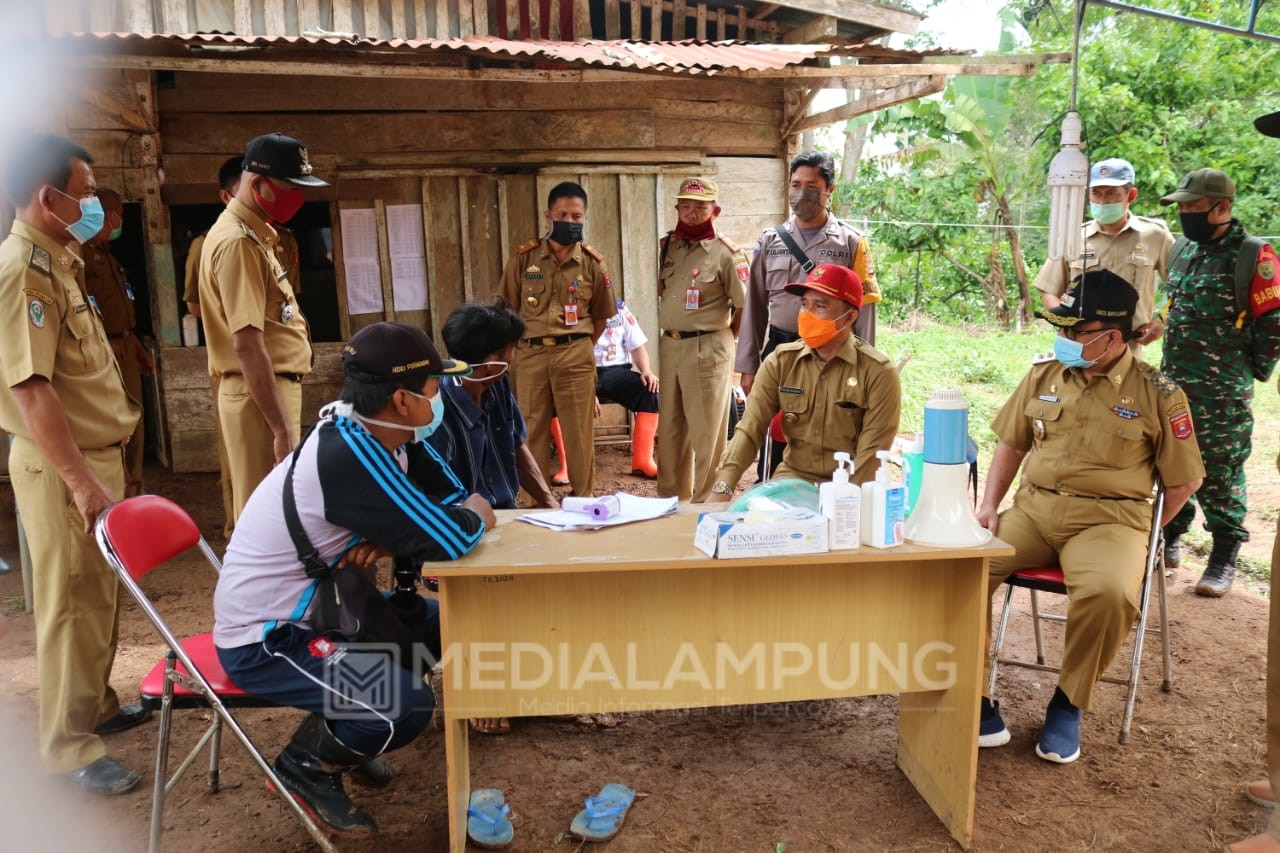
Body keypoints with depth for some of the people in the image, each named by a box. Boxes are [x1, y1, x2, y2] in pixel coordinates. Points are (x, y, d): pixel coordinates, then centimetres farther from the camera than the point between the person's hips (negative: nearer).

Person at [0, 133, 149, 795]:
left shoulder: (54, 261, 12)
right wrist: (82, 484, -27)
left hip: (95, 452, 10)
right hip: (61, 466, -10)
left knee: (99, 596, 19)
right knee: (71, 604, 0)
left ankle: (97, 706, 34)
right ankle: (69, 746, 12)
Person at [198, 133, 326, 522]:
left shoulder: (253, 234, 14)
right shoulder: (237, 242, -17)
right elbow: (247, 345, -23)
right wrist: (282, 428, -23)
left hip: (274, 390, 10)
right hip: (260, 396, -10)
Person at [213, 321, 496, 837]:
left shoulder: (380, 433, -5)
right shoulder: (349, 454, -32)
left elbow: (453, 498, 0)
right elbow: (449, 538, -33)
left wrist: (388, 540, -20)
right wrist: (477, 514, -9)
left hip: (313, 605, 9)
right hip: (263, 639, -9)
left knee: (444, 626, 10)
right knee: (406, 706, -23)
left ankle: (339, 739, 22)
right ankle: (305, 766, 7)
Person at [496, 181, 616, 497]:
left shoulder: (592, 263, 2)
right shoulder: (524, 257, 1)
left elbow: (600, 316, 10)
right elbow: (506, 308, 7)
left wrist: (580, 348, 6)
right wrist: (521, 344, 4)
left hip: (575, 356, -1)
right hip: (530, 356, 1)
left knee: (578, 432, 4)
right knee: (532, 432, 8)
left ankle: (584, 499, 16)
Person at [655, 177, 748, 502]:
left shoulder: (727, 252, -8)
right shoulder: (665, 247, 9)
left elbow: (744, 306, -7)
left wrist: (720, 339, 0)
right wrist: (668, 333, 10)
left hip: (708, 349, -6)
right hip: (669, 345, 6)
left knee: (706, 432, -1)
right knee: (669, 427, 14)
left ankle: (706, 503, 9)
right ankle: (670, 497, 27)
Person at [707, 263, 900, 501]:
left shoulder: (878, 373, -9)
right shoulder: (780, 361, 0)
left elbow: (872, 452, -12)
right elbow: (750, 428, -6)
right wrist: (722, 487, -20)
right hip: (791, 478, 4)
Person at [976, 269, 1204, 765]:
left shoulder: (1157, 394, -2)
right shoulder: (1043, 376, 8)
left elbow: (1183, 481, 5)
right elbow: (1012, 443, 17)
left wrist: (1139, 536, 0)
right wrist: (989, 505, 5)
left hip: (1110, 519, -3)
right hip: (1033, 507, 3)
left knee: (1108, 593, -34)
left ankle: (1068, 704, -7)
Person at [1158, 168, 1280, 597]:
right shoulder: (1182, 251, 10)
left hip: (1221, 396, -6)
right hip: (1172, 384, 6)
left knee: (1219, 475, 1)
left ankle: (1224, 559, 13)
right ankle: (1170, 539, 27)